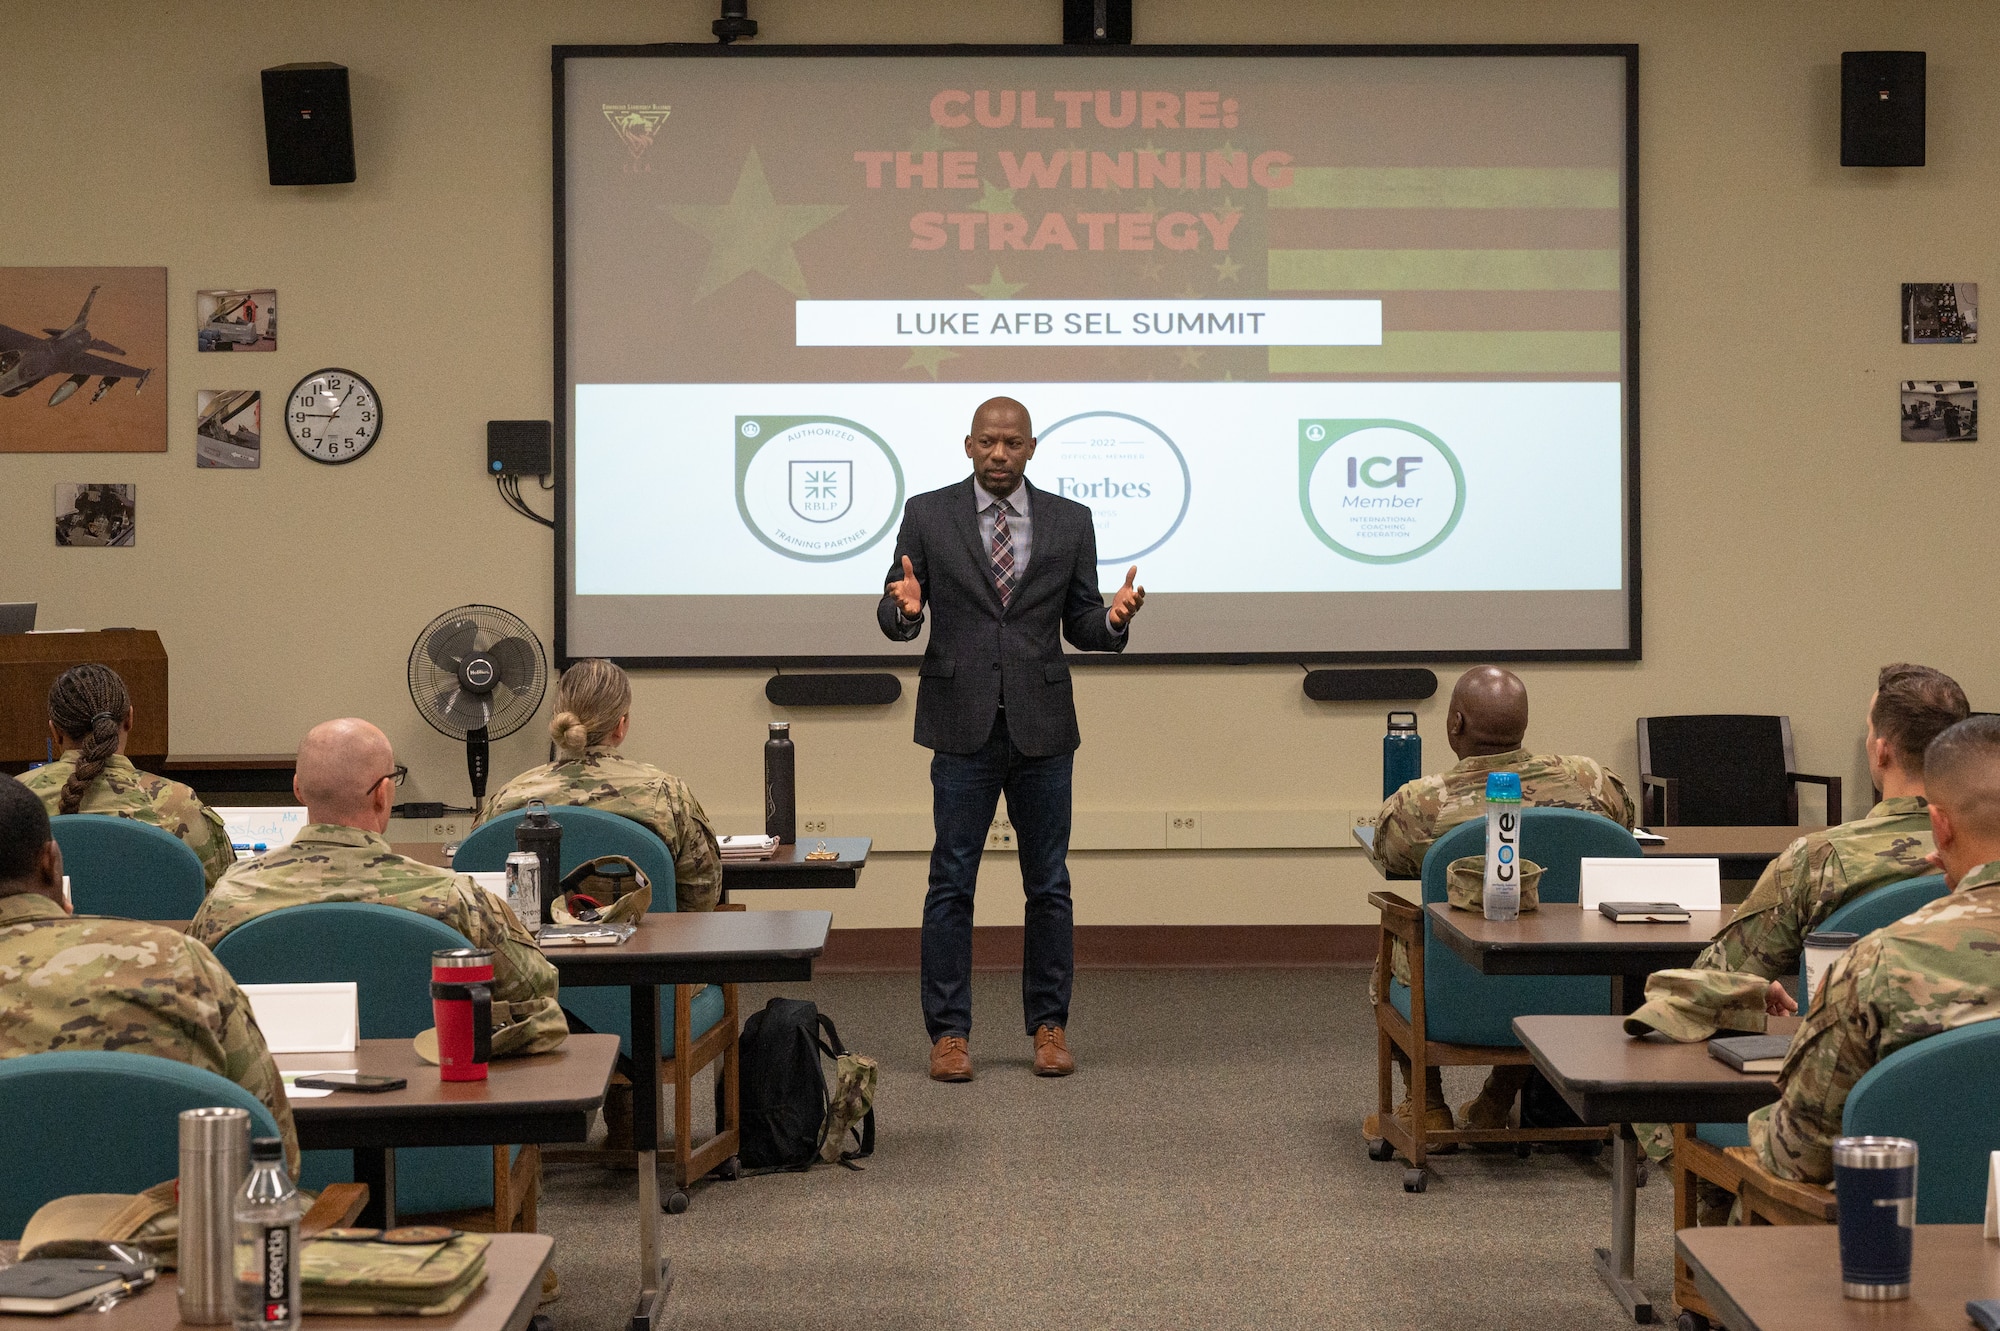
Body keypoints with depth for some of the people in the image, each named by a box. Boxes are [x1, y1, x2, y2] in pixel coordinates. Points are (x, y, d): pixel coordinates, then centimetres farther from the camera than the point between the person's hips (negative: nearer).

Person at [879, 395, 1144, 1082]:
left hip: (1042, 727, 2)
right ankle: (949, 1032, 8)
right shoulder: (927, 515, 2)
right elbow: (893, 618, 2)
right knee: (952, 883, 1)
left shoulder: (1069, 521, 6)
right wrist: (905, 608, -21)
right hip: (962, 726, -1)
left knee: (1048, 885, 7)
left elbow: (1080, 624, 8)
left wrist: (1114, 617, -14)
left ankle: (1049, 1026, 17)